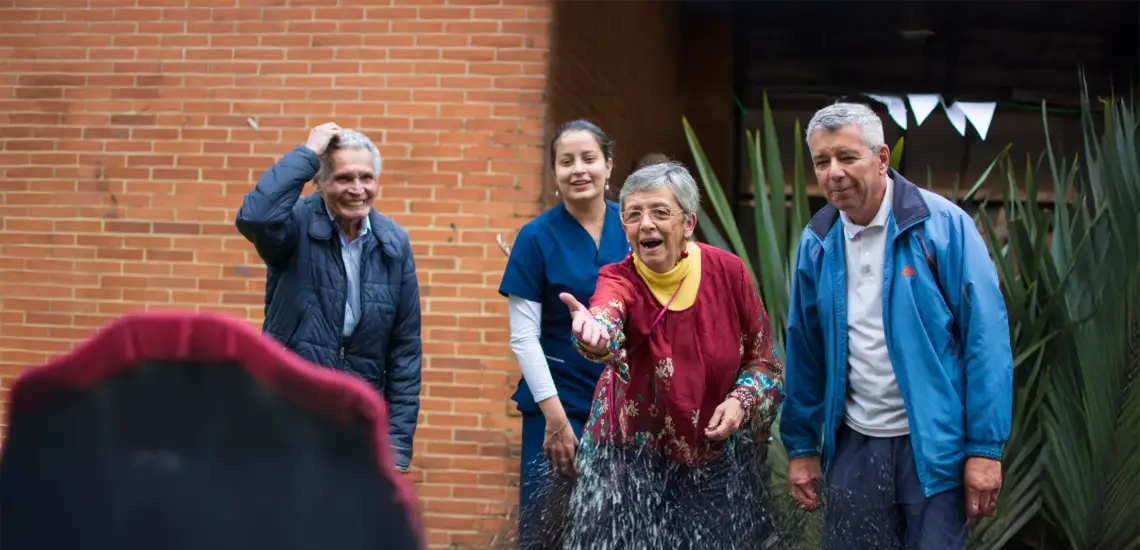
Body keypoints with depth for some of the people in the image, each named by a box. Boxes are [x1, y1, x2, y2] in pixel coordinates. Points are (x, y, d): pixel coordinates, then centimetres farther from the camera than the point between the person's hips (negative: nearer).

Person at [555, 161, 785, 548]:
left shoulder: (728, 270, -10)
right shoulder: (619, 280, -15)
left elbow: (763, 357, 1)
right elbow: (607, 317, -40)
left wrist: (741, 400, -17)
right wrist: (595, 334, -63)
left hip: (720, 458, 2)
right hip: (635, 457, -1)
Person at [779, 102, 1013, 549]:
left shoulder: (942, 225, -10)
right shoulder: (816, 243, 3)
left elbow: (985, 339, -12)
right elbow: (804, 353, 9)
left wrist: (985, 447, -14)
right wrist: (802, 446, 9)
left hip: (934, 444, -3)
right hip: (854, 445, 4)